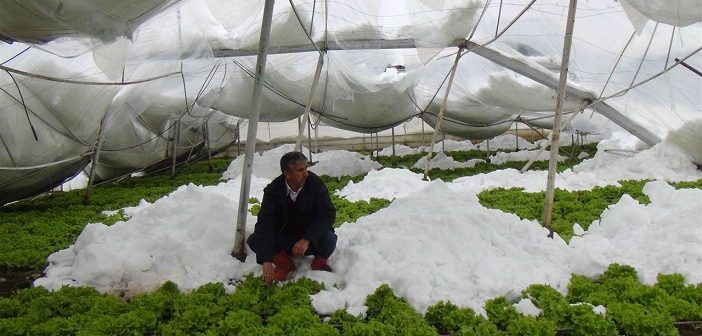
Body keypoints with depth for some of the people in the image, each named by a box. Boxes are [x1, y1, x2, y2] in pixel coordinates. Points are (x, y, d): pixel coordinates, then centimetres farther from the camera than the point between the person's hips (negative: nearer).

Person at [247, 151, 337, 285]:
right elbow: (265, 224, -23)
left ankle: (319, 262, 1)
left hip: (311, 240, -1)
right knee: (254, 240, -21)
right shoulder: (273, 190, -16)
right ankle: (284, 262, -1)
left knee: (329, 239, -32)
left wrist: (306, 240, -34)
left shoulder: (316, 183, -17)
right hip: (283, 238, 1)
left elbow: (328, 214, -20)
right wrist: (267, 261, -34)